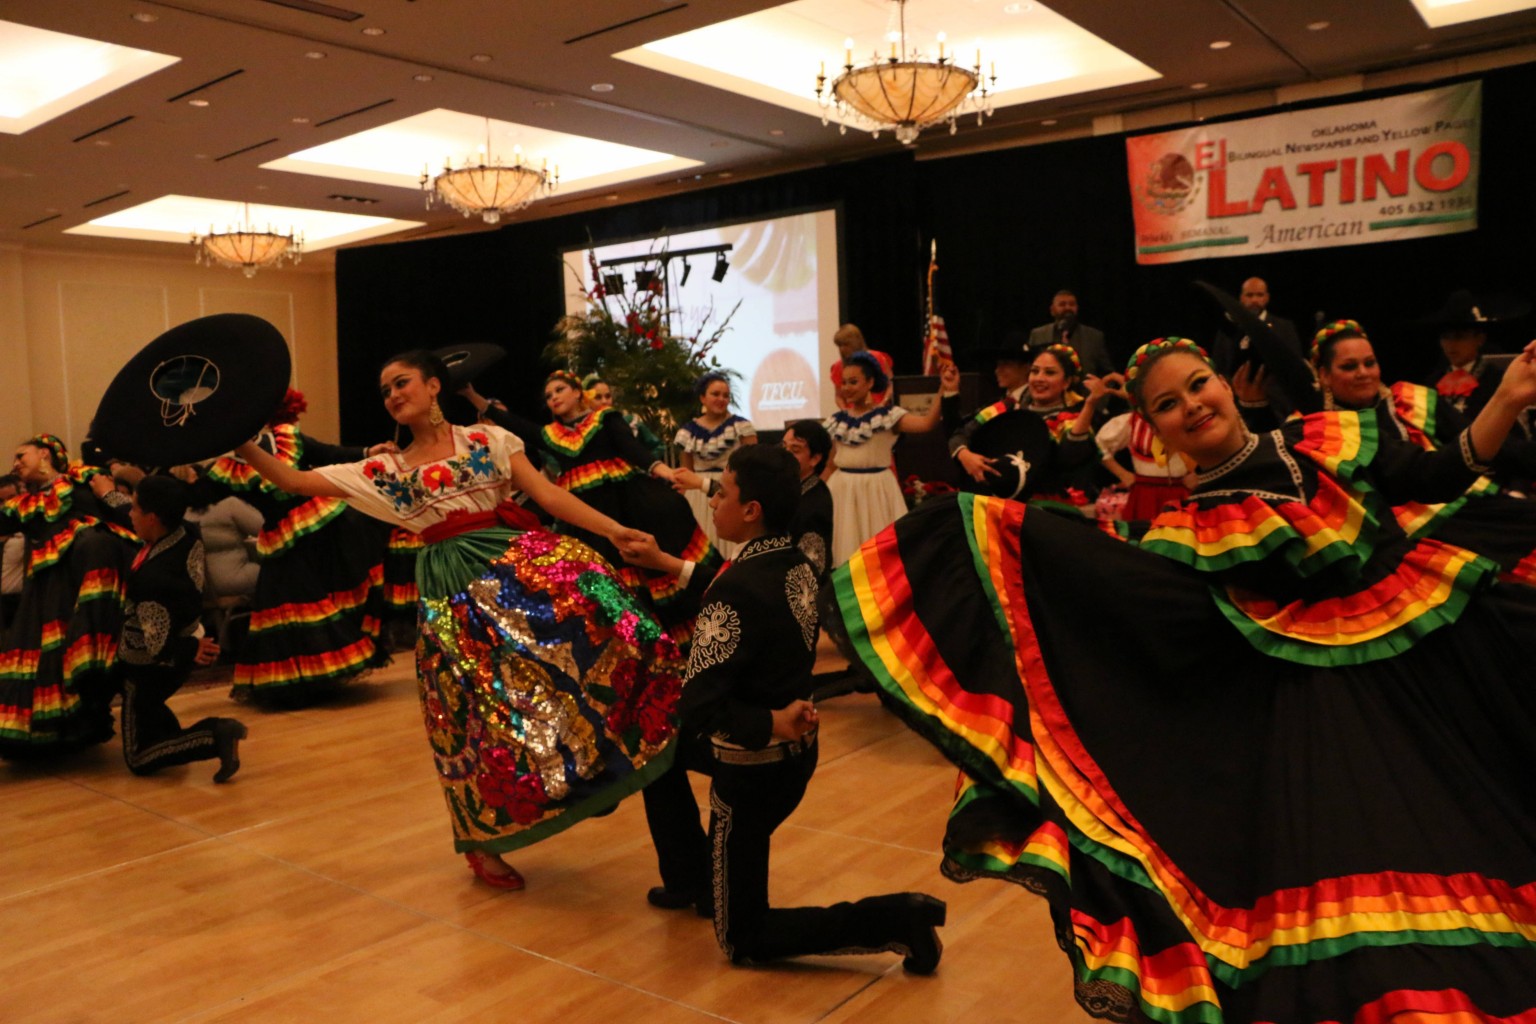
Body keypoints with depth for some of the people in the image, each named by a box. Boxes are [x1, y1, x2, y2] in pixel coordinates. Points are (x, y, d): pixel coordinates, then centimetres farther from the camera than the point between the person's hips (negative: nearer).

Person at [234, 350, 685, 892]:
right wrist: (246, 449, -5)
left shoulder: (488, 438, 10)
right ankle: (480, 841, 18)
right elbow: (295, 481, 10)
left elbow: (548, 494, 2)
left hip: (517, 561, 0)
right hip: (454, 588, 0)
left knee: (592, 608, -28)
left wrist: (615, 530, -9)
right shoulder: (386, 469, 12)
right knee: (479, 710, 0)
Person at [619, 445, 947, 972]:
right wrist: (664, 563, 21)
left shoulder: (742, 585, -28)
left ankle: (895, 919, -1)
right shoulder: (797, 566, -3)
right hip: (797, 750, 8)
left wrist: (771, 724, -22)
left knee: (742, 939, 9)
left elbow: (700, 703, -31)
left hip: (753, 768, -8)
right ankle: (692, 880, 38)